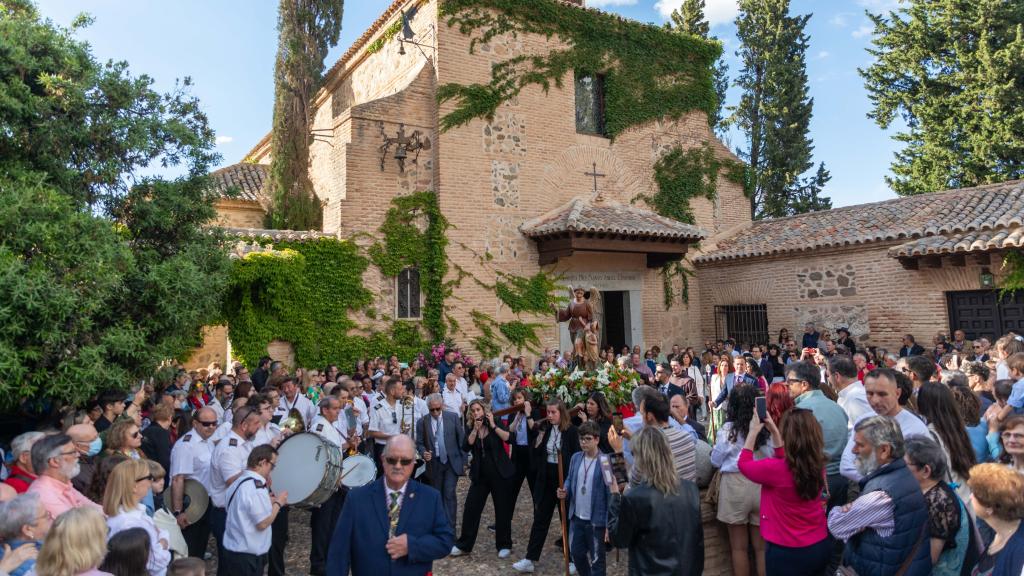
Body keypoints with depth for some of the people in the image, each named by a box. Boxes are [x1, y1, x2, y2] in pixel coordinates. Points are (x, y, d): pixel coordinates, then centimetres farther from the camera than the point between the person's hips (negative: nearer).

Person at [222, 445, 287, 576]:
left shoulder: (239, 481, 7)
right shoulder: (256, 485, -22)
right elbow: (262, 524, -22)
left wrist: (269, 502, 10)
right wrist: (278, 503, -9)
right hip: (247, 556, -9)